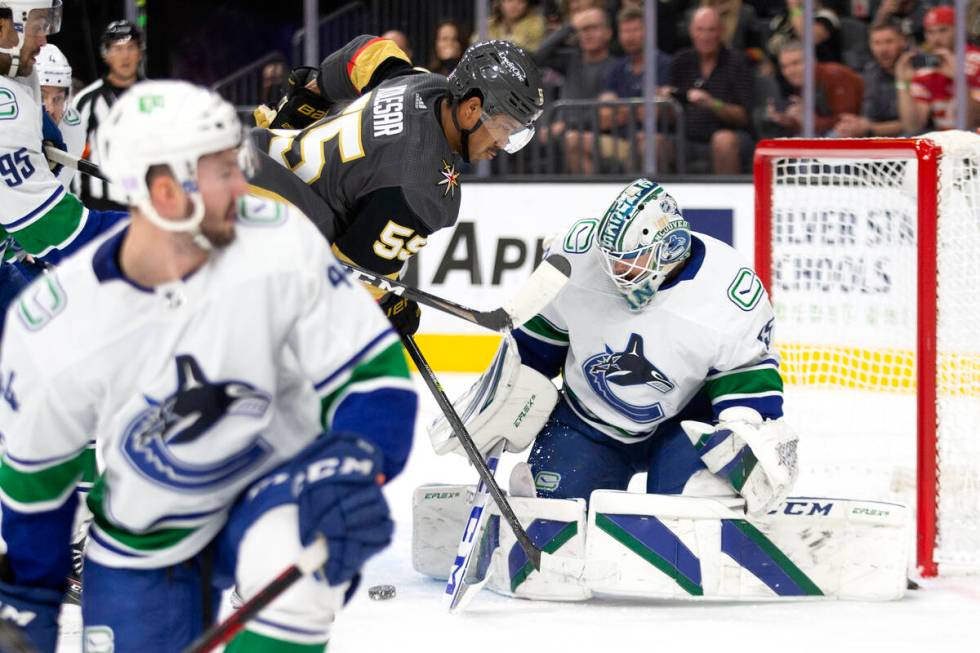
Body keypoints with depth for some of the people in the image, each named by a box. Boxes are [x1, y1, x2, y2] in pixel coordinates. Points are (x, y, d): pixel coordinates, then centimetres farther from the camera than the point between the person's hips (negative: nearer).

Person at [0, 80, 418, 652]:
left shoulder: (279, 243, -21)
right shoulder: (52, 330, -20)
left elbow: (372, 371, -14)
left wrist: (353, 470, -33)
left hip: (273, 490, -1)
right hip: (146, 539, 1)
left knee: (288, 567, -35)